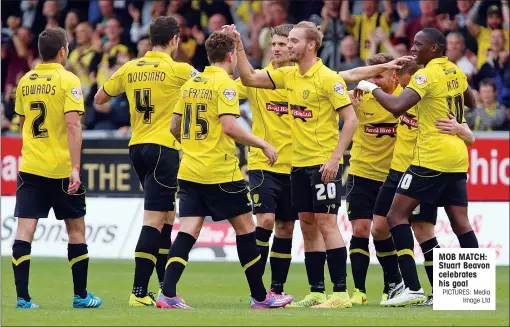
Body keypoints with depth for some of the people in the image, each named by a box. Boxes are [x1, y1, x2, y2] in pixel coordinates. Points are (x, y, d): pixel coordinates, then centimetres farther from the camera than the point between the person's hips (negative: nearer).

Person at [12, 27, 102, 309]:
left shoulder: (25, 81, 7)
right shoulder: (67, 80, -9)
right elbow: (72, 125, -17)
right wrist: (75, 168, -19)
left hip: (30, 167, 4)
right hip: (61, 168, -3)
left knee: (24, 230, -1)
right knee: (76, 229, 11)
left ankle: (23, 297, -9)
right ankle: (80, 295, 17)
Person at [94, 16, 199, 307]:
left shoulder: (129, 70, 7)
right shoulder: (178, 70, -9)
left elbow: (99, 99, 19)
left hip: (137, 149, 7)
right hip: (164, 149, -7)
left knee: (167, 218, 17)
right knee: (154, 221, -9)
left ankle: (166, 287, 20)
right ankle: (139, 292, -14)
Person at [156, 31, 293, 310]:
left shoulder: (190, 85, 12)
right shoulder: (224, 84, -10)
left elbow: (175, 127, 15)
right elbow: (229, 126, -20)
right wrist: (263, 144, -11)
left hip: (189, 171, 6)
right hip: (221, 173, -6)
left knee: (187, 231, 0)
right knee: (245, 227, 6)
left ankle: (168, 294, -14)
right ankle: (260, 296, 12)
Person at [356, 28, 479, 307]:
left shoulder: (427, 75, -13)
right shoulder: (455, 72, 11)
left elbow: (397, 106, -24)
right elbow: (470, 101, 29)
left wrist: (372, 88, -11)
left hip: (432, 158, -8)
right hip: (457, 157, 8)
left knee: (397, 215, -4)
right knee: (461, 223, 9)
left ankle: (413, 288, -14)